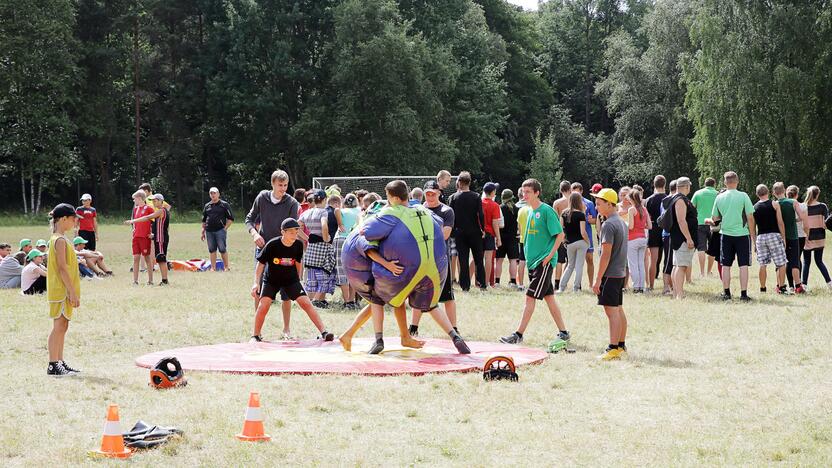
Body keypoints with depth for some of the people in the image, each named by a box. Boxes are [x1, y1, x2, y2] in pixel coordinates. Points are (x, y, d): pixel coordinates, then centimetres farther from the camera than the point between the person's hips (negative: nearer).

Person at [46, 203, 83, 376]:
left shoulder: (60, 239, 15)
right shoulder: (60, 240, -15)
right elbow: (62, 268, -20)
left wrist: (73, 292, 19)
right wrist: (73, 292, -20)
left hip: (64, 291, 10)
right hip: (61, 291, -10)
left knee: (62, 326, 12)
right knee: (59, 327, -7)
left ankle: (59, 363, 16)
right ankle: (53, 366, -5)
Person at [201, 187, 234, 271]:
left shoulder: (224, 205, 2)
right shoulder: (207, 206, 15)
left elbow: (230, 218, 2)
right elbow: (204, 220, 21)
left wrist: (225, 228, -7)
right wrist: (203, 232, 16)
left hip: (220, 230, -4)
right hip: (209, 231, 4)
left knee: (222, 249, -6)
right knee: (212, 250, 6)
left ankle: (226, 266, 4)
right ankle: (213, 267, 9)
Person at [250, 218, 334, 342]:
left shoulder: (298, 244, -13)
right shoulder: (272, 245, -23)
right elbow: (261, 263, -13)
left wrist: (298, 278, 16)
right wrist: (256, 283, -20)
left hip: (291, 280, 2)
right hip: (271, 280, -2)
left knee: (306, 303, -10)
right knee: (263, 305, -16)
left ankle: (324, 332, -10)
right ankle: (256, 336, 4)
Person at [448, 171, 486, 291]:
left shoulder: (453, 198, -3)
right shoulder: (476, 197, -4)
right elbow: (481, 215, -8)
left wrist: (453, 231, 5)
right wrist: (483, 229, 2)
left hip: (460, 232, 0)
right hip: (474, 232, 0)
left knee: (463, 260, 3)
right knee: (478, 260, 9)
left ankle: (465, 285, 1)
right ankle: (482, 284, 6)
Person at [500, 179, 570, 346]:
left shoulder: (546, 210, -12)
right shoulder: (530, 211, 12)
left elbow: (560, 235, -13)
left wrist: (549, 256, -16)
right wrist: (528, 253, 14)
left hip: (544, 261, -9)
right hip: (533, 260, 9)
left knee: (530, 297, -9)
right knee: (549, 297, 11)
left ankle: (518, 335, -7)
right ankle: (563, 332, 18)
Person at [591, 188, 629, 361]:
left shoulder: (608, 225, -16)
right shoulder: (622, 222, 14)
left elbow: (606, 254, -20)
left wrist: (598, 279, -18)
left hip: (610, 274, -10)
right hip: (621, 272, 10)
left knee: (612, 311, -9)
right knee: (619, 310, 14)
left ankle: (613, 348, -11)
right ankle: (621, 345, 20)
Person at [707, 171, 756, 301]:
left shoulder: (719, 197, 1)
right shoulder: (743, 196, -8)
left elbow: (714, 218, 9)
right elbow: (750, 218, -7)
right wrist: (753, 235, 2)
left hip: (726, 234, 3)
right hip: (742, 234, -2)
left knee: (726, 265, 9)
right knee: (743, 265, 1)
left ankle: (726, 293, 11)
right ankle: (743, 294, -1)